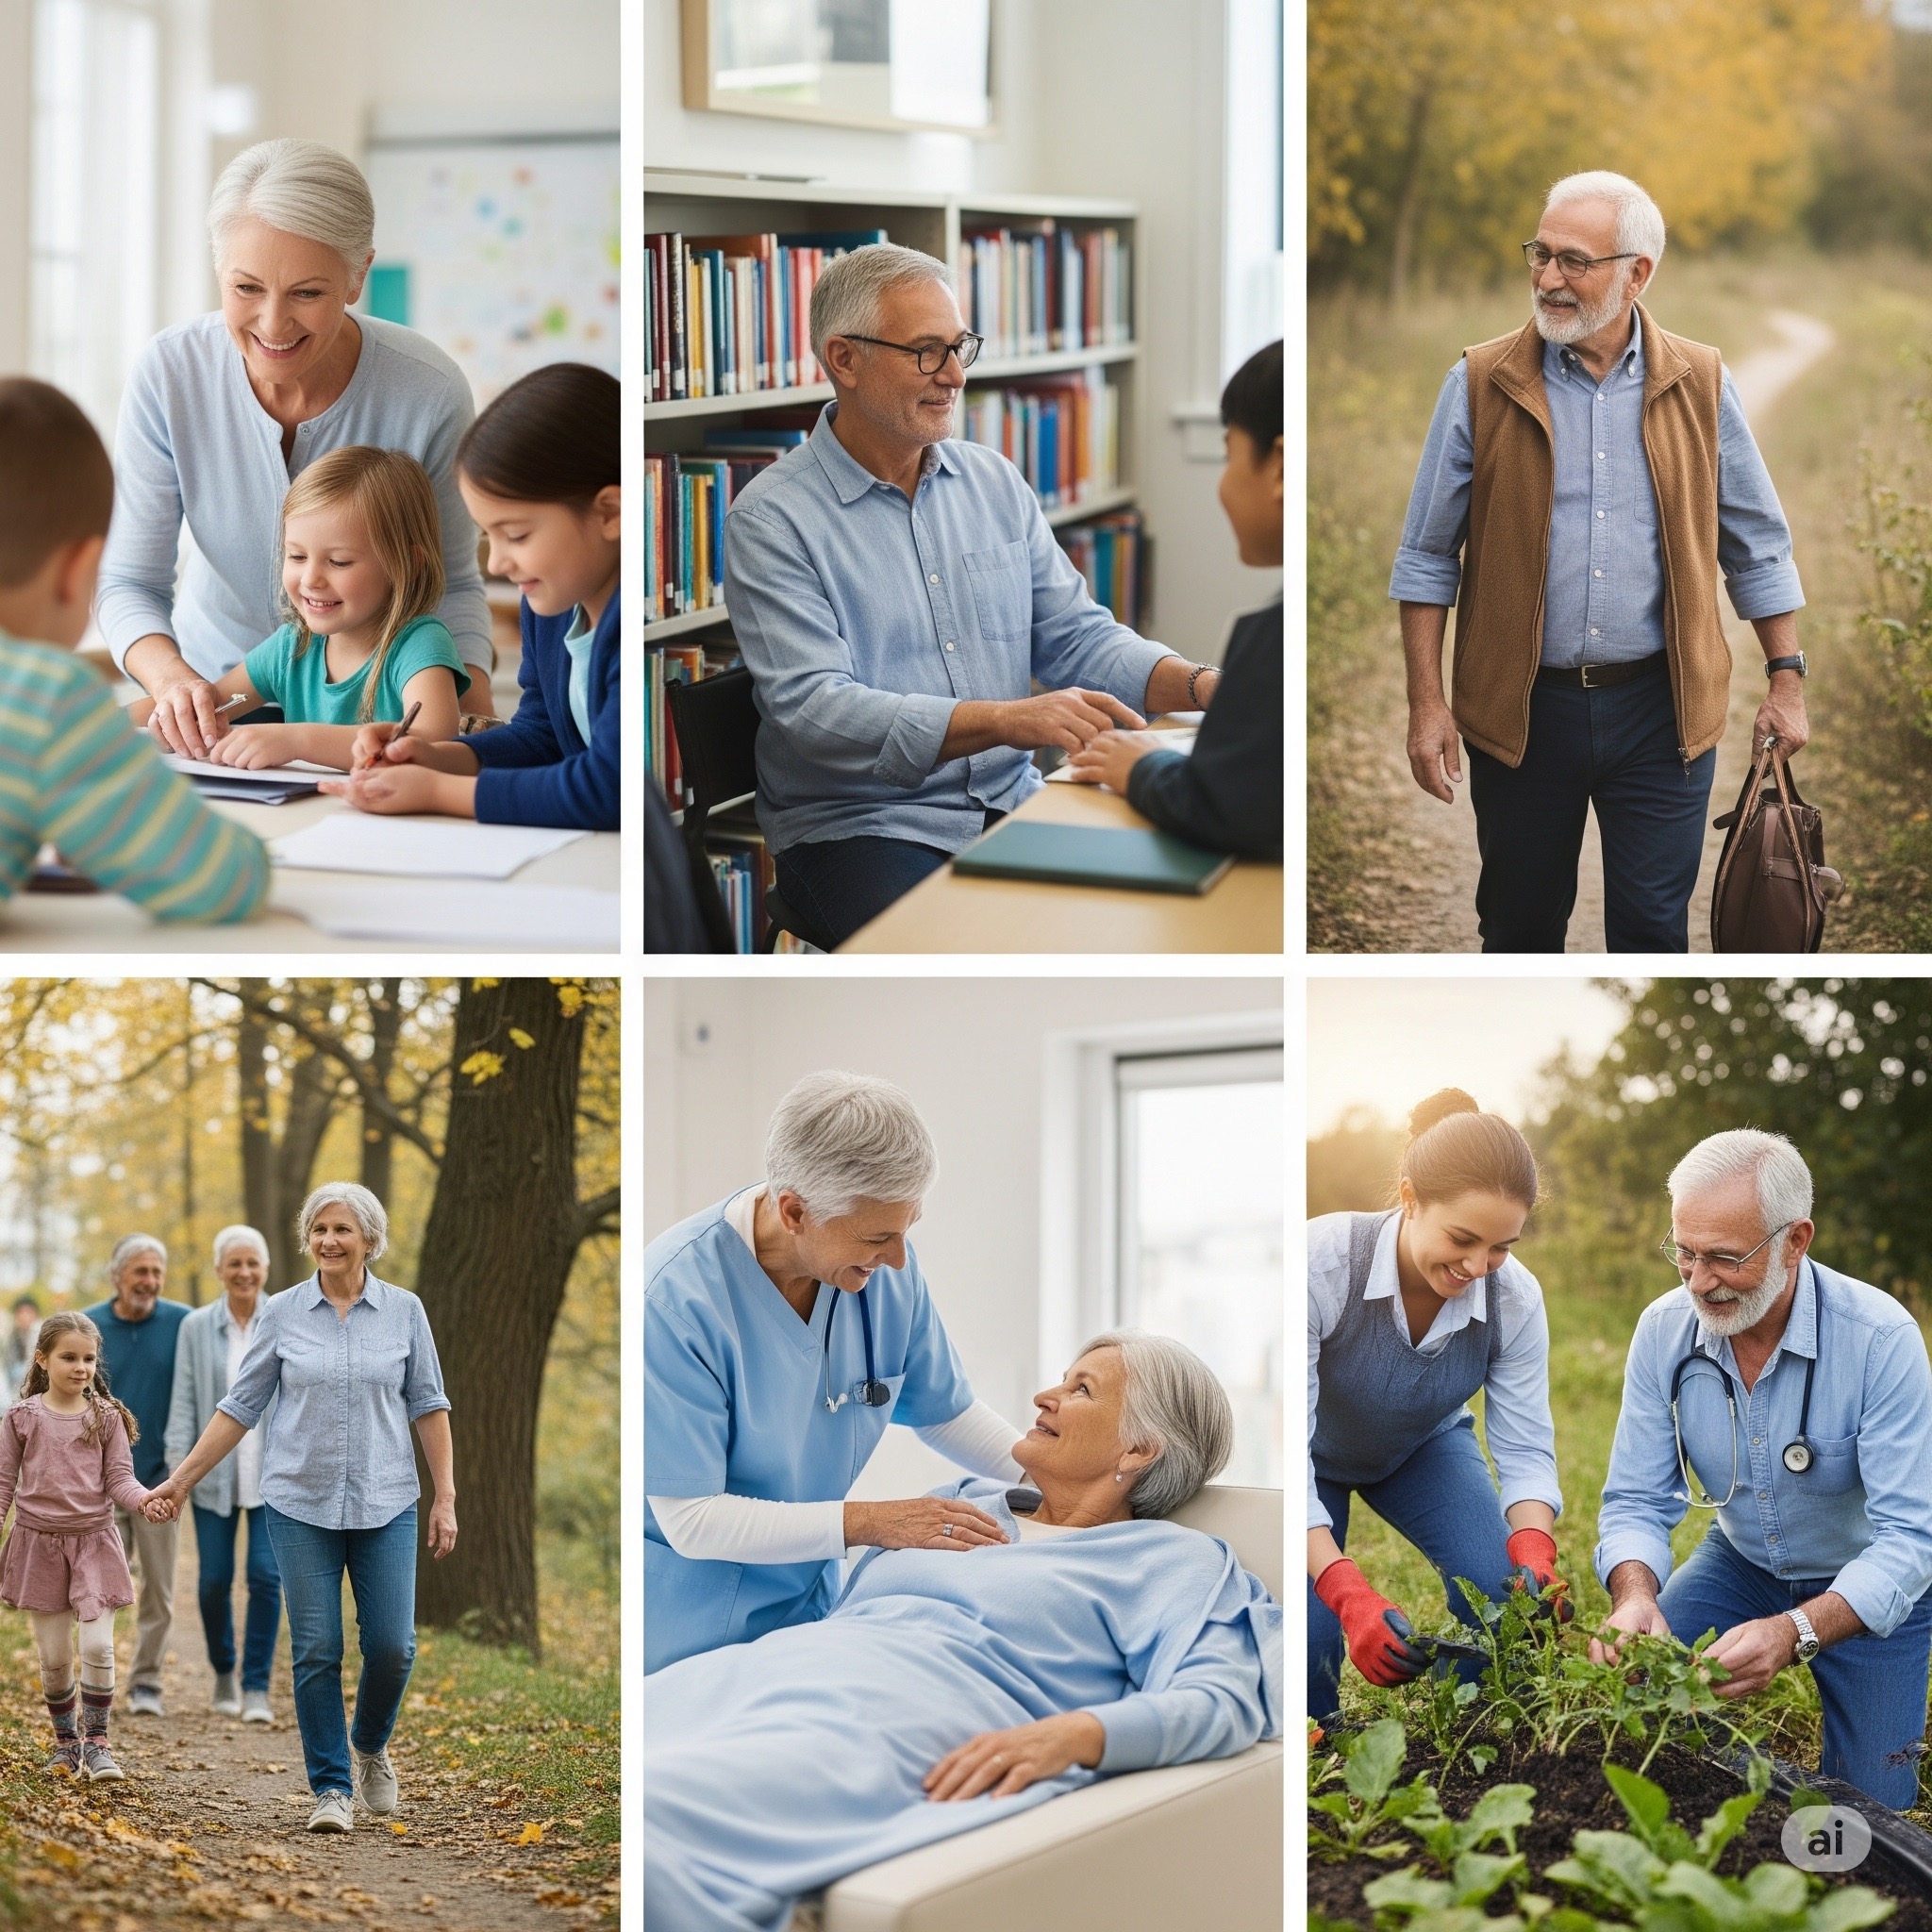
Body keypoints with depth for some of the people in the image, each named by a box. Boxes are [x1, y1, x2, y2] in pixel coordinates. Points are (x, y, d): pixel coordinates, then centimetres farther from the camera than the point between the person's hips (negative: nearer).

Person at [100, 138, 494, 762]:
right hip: (214, 693, 0)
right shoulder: (167, 375, -17)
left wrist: (475, 713, -21)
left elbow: (452, 583, -3)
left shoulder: (430, 394, -18)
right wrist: (171, 677, -33)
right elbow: (129, 582, -11)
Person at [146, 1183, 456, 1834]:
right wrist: (182, 1479, 3)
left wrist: (446, 1497, 0)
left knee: (391, 1645, -4)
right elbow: (241, 1406, 6)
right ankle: (332, 1787, 8)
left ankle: (370, 1745, 25)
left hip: (384, 1505, 0)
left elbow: (428, 1407, 5)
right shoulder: (282, 1312, 2)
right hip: (301, 1505, 0)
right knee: (316, 1651, -1)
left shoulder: (404, 1310, 2)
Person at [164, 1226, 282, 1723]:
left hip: (273, 1474, -1)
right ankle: (223, 1675, 25)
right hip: (215, 1473, 1)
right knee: (214, 1580, 2)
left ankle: (257, 1687, -1)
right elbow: (184, 1401, 1)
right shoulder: (196, 1327, 3)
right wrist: (178, 1463, -7)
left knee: (266, 1575, -9)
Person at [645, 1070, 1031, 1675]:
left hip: (810, 1602, 6)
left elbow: (944, 1414, 8)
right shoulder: (676, 1299, -27)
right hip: (692, 1621, -5)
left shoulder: (886, 1266, -9)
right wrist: (869, 1522, -28)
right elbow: (691, 1521, -25)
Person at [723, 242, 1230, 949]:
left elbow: (1076, 637, 12)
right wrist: (1008, 720, -31)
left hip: (1008, 806, 6)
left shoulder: (994, 482, 13)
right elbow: (811, 708, -19)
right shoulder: (771, 519, -7)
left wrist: (1201, 685, -9)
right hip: (855, 829, -6)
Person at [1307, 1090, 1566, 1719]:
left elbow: (1526, 1451, -19)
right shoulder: (1321, 1264, -40)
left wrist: (1534, 1556, -41)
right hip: (1314, 1455, -3)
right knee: (1313, 1634, -21)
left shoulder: (1514, 1299, -27)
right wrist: (1349, 1594, -51)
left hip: (1422, 1449, 3)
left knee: (1503, 1593, -16)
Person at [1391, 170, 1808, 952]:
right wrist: (1426, 703, -4)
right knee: (1520, 927, 10)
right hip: (1520, 710, 0)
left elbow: (1757, 544, 9)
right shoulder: (1481, 384, -3)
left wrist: (1786, 679, 6)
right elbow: (1427, 557, 1)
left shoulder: (1700, 386, 1)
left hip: (1659, 708, 0)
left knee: (1654, 928, 3)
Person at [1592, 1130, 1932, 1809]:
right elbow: (1637, 1500, -12)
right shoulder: (1664, 1331, -17)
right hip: (1741, 1565, 3)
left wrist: (1794, 1632, -50)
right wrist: (1636, 1596, -36)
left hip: (1869, 1586, -3)